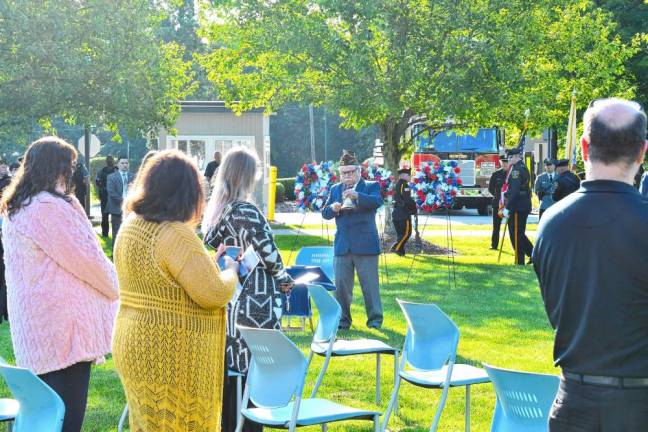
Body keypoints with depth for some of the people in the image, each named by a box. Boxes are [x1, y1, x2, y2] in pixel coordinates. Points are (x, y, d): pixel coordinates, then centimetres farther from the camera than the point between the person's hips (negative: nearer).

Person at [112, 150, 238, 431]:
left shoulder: (130, 227, 6)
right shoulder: (176, 235, -22)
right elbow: (215, 294, -21)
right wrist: (231, 271, -1)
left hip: (133, 344, 9)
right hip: (173, 358, -9)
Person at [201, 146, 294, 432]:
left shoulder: (216, 210, 7)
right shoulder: (247, 212, -17)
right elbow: (269, 256, -15)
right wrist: (285, 279, 3)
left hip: (228, 301, 8)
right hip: (256, 306, -8)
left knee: (230, 372, 15)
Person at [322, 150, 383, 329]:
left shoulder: (371, 186, 3)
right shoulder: (335, 189, 15)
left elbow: (377, 202, -17)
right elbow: (325, 213, 12)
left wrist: (357, 195, -31)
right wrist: (333, 208, -11)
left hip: (366, 245, -4)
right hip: (342, 245, 4)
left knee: (370, 284, 0)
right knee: (341, 285, 5)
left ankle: (375, 319, 8)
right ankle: (343, 320, 14)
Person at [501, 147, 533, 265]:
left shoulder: (516, 169, -16)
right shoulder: (523, 168, 15)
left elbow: (515, 191, -23)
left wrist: (507, 208, -22)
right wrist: (506, 193, 13)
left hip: (517, 207, -10)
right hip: (524, 206, 10)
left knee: (516, 234, -3)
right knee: (519, 234, 17)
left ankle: (519, 262, 2)